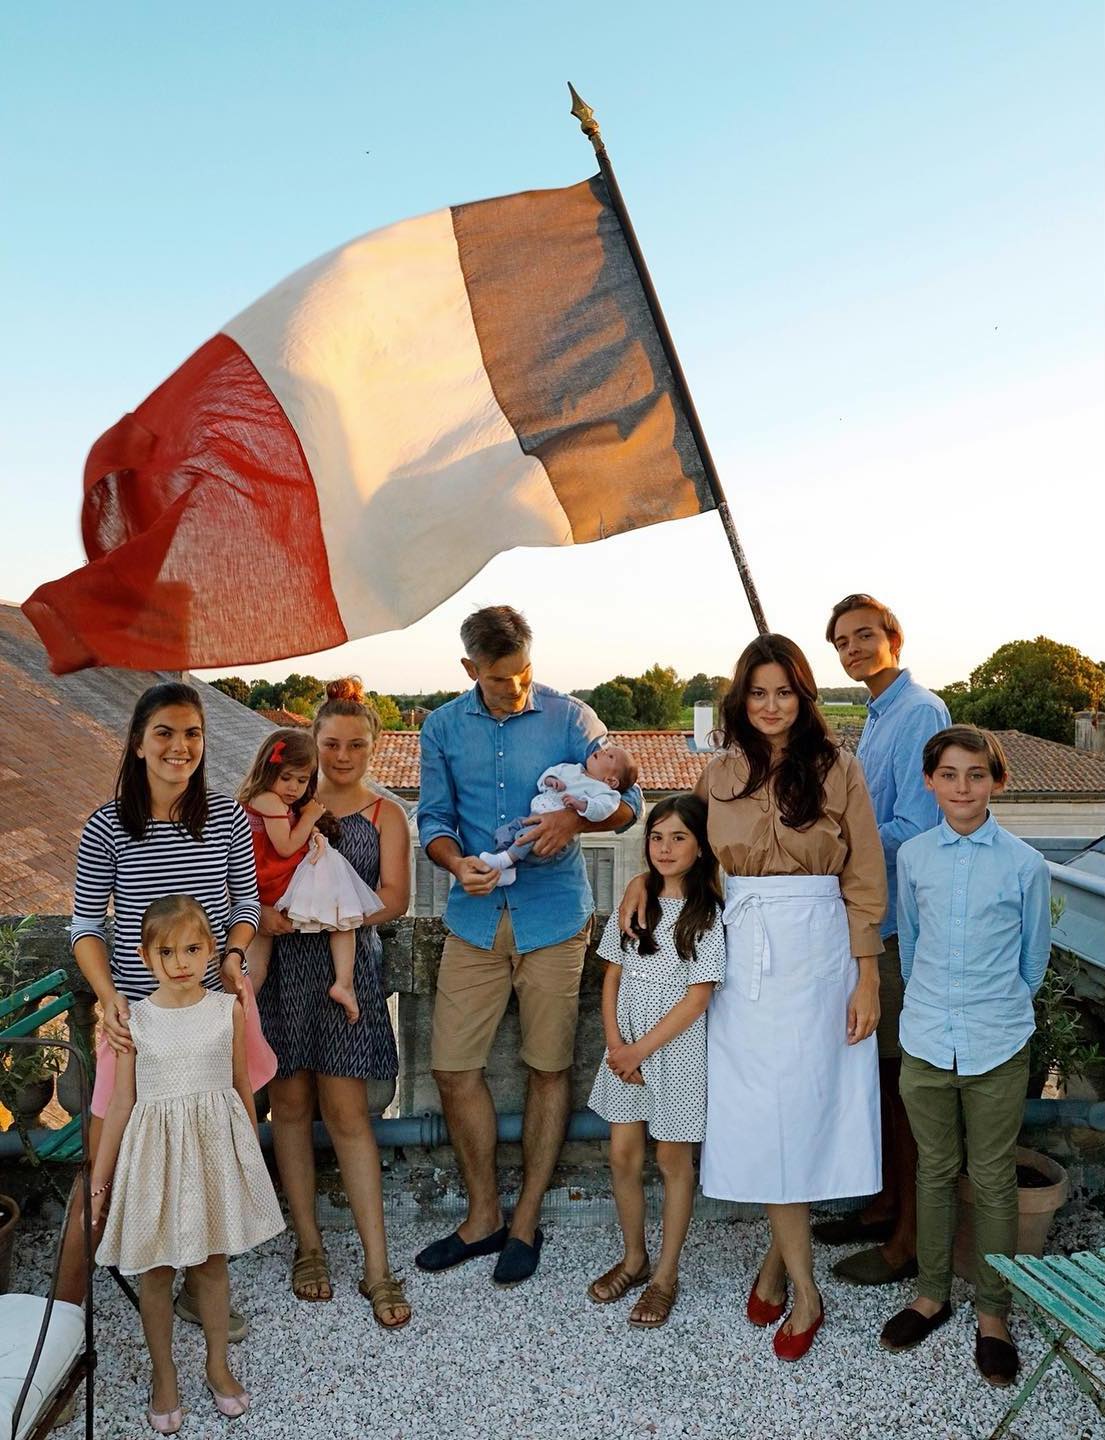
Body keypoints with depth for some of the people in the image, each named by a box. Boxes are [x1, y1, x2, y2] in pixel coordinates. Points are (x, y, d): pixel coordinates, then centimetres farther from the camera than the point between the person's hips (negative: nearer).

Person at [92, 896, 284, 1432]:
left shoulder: (228, 1010, -6)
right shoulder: (134, 1020, -9)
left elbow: (242, 1086, 5)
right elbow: (120, 1103, -1)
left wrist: (249, 1155, 13)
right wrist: (99, 1179, 3)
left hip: (216, 1147, 1)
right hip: (156, 1151, -1)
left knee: (211, 1263, 15)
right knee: (156, 1271, 12)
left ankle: (218, 1365, 36)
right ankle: (164, 1377, 34)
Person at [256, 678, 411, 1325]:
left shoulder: (385, 815, 4)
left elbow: (395, 896, -8)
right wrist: (262, 911, -18)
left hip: (345, 967, -1)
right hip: (281, 964, 2)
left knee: (346, 1110, -2)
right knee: (291, 1102, 8)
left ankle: (378, 1268, 7)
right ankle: (309, 1245, 24)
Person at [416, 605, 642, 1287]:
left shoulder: (570, 717, -3)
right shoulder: (443, 727, 4)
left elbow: (628, 800, -1)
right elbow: (434, 818, 7)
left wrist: (574, 818, -22)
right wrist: (457, 862, -15)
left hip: (554, 918, -2)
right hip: (476, 918, 3)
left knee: (549, 1069, 7)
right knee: (453, 1067, 3)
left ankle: (527, 1222, 25)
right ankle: (483, 1216, 24)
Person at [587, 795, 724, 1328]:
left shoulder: (707, 913, -11)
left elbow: (698, 997, -14)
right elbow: (612, 977, 6)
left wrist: (642, 1049, -13)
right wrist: (615, 1044, -6)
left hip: (676, 1049, -4)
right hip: (626, 1048, 4)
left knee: (673, 1160, 9)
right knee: (623, 1156, 10)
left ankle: (666, 1274, 24)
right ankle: (634, 1258, 31)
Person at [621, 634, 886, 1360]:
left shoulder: (837, 768, -2)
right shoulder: (721, 774, 7)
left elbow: (864, 880, -1)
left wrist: (867, 977, -4)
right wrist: (645, 873, 1)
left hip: (816, 955, -2)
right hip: (741, 956, 3)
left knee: (799, 1107, 3)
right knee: (760, 1114, 5)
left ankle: (779, 1254, 24)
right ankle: (804, 1290, 20)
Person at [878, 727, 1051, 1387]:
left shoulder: (1025, 864, -8)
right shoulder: (913, 856, -1)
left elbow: (1033, 960, 5)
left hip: (998, 1047, -2)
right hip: (925, 1041, 2)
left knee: (994, 1181, 11)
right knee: (935, 1172, 16)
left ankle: (993, 1313, 29)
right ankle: (932, 1293, 34)